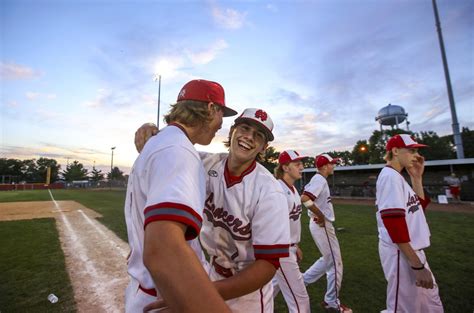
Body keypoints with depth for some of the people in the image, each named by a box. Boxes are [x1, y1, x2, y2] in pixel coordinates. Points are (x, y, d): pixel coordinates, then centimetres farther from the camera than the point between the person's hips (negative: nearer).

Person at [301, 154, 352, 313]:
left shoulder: (317, 179, 11)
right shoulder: (320, 180, -18)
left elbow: (307, 196, 19)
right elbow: (305, 198, -32)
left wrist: (320, 216, 11)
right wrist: (320, 216, -20)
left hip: (322, 224, 10)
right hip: (322, 225, -10)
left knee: (328, 259, 23)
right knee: (335, 263, 4)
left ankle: (302, 280, 27)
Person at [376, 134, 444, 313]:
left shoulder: (398, 177, 12)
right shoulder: (390, 176, -18)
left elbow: (419, 206, 17)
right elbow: (393, 223, -24)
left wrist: (417, 177, 9)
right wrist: (417, 265, -22)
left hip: (411, 250, 10)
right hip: (401, 253, -10)